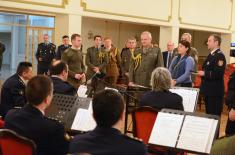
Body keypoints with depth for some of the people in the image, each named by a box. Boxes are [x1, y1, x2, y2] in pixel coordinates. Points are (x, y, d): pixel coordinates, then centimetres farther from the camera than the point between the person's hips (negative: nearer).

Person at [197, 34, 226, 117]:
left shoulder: (220, 56, -16)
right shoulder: (211, 54, 14)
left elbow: (218, 74, -26)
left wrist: (204, 73, -19)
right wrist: (202, 72, 8)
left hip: (215, 91, -10)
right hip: (208, 90, 10)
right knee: (209, 114, 17)